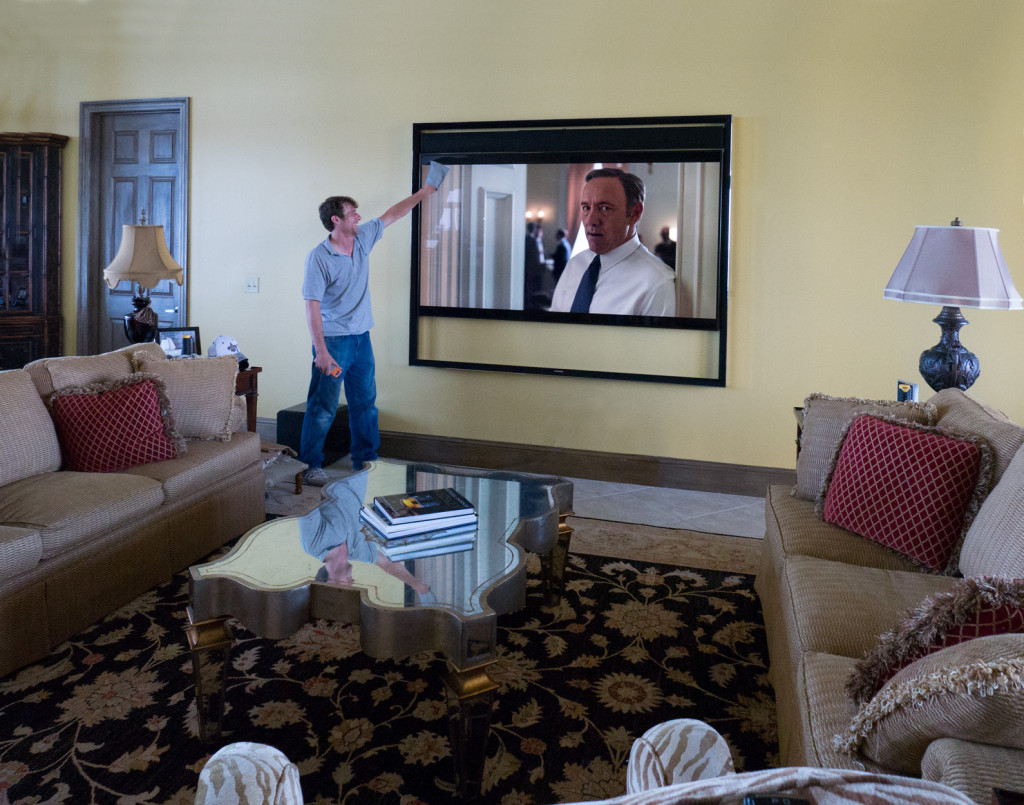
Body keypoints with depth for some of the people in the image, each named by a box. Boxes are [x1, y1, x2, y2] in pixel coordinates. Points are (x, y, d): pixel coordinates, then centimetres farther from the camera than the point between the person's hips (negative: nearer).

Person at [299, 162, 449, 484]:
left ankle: (365, 459, 25)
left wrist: (425, 191, 24)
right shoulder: (318, 257, -15)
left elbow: (392, 215, 19)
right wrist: (321, 351, -23)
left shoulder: (363, 239, 4)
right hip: (333, 340, -7)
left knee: (365, 403, 13)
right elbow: (312, 306, -18)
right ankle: (309, 465, 7)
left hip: (361, 337, 7)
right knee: (323, 406, -4)